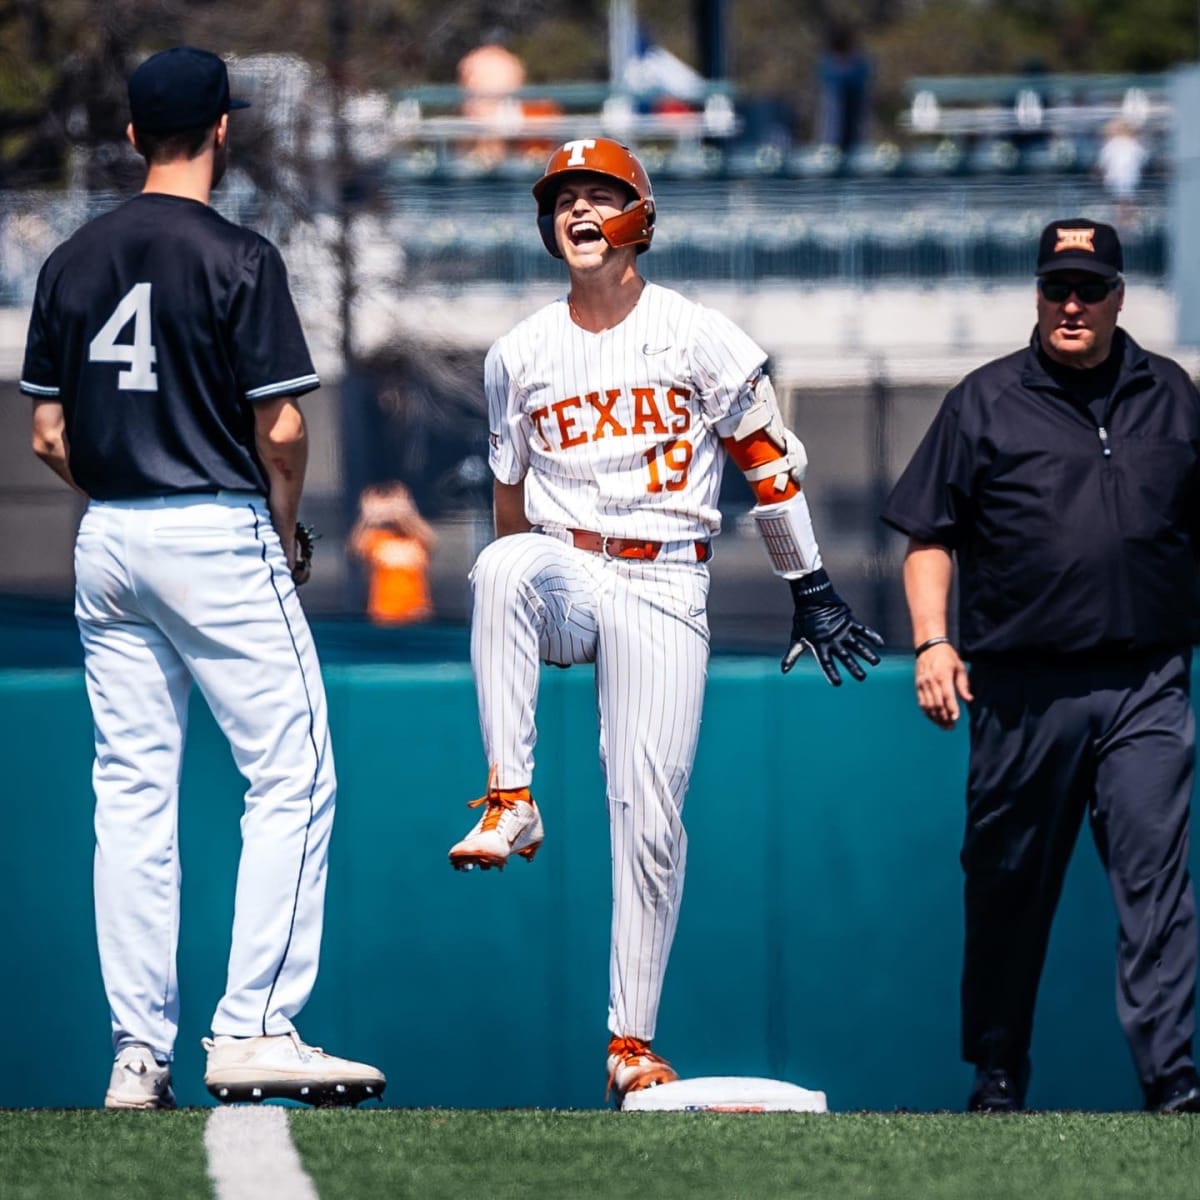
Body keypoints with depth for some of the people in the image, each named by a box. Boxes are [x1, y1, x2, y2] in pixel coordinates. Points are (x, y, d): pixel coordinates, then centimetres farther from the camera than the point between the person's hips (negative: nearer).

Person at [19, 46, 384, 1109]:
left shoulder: (73, 263, 7)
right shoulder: (237, 260, -10)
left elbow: (49, 436, 8)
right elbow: (281, 430, -12)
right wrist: (285, 535, 3)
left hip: (107, 542, 6)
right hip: (219, 537, -6)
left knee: (132, 795, 7)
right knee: (292, 778, -2)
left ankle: (138, 1053, 5)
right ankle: (255, 1030, -11)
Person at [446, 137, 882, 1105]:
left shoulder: (696, 337, 0)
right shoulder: (520, 356, 9)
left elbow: (769, 463, 4)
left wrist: (812, 589, 2)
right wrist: (509, 623, 21)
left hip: (664, 589, -2)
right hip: (560, 579, 2)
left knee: (650, 816, -6)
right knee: (502, 563, -36)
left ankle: (632, 1043, 3)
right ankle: (510, 804, -34)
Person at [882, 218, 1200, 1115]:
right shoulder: (987, 402, 6)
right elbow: (930, 535, 5)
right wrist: (932, 640, -7)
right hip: (1022, 687, 0)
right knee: (1007, 885, 7)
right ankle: (997, 1076, 19)